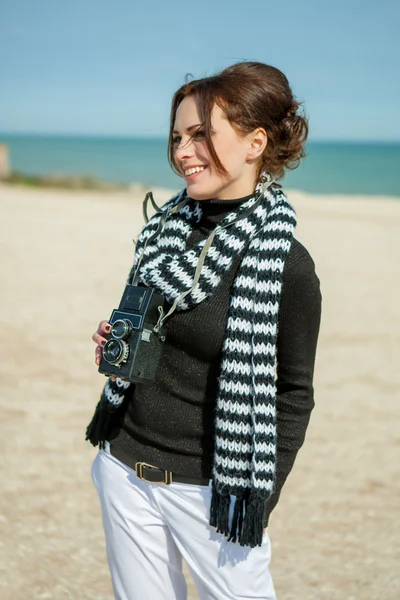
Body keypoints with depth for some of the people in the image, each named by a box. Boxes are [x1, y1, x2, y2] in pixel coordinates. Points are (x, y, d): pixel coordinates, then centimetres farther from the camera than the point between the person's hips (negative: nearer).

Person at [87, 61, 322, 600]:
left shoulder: (284, 263, -15)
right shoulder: (168, 228, 2)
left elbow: (293, 394, -8)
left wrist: (260, 499, -9)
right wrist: (115, 343, -3)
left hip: (206, 486, -5)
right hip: (126, 467, 5)